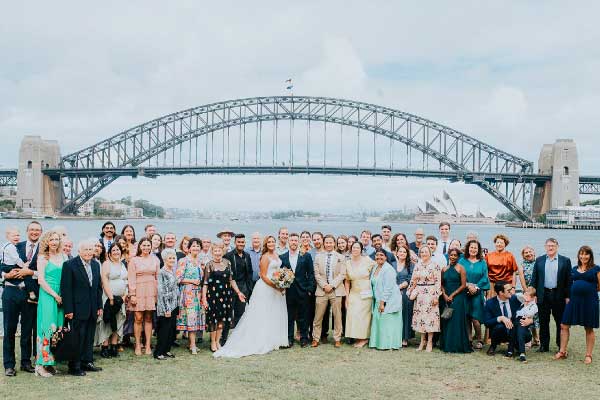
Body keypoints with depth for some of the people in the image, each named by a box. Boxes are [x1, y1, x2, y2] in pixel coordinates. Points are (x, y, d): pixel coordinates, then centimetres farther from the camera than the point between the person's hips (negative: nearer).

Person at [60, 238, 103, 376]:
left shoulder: (96, 265, 11)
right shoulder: (69, 265, -9)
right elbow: (66, 288, -11)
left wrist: (100, 306, 11)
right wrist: (68, 309, -15)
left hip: (92, 309, 6)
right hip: (78, 309, -6)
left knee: (89, 337, 12)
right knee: (77, 337, -1)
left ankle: (87, 362, 22)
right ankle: (74, 366, 7)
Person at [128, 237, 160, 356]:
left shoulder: (155, 260, 10)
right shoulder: (134, 260, 1)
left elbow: (158, 277, 11)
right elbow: (131, 278, -2)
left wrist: (158, 293, 4)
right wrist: (132, 294, -9)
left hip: (151, 291, 2)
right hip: (138, 291, -2)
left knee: (148, 319, 5)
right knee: (138, 319, -4)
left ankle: (148, 346, 9)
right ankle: (138, 345, 5)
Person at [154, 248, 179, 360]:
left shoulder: (173, 272, 12)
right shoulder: (162, 273, -13)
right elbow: (161, 292, -16)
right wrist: (166, 309, -18)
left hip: (174, 305, 8)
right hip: (166, 306, -8)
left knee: (172, 329, 10)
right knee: (164, 329, -3)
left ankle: (166, 350, 21)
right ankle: (158, 352, 6)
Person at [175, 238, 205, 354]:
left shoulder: (199, 261, 14)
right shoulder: (184, 261, -6)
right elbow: (178, 278, -10)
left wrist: (200, 281, 8)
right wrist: (192, 281, -12)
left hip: (198, 292, 6)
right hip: (188, 292, -6)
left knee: (196, 317, 6)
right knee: (191, 317, -9)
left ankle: (192, 343, 13)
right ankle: (193, 345, -7)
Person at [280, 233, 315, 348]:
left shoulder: (306, 256, 4)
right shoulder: (282, 257, 7)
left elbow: (311, 273, 3)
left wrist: (310, 289, -4)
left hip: (302, 291, -1)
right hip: (288, 292, 1)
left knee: (303, 316, 5)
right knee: (289, 316, 5)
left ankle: (304, 338, 14)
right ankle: (289, 338, 13)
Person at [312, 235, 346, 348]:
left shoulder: (340, 257, 5)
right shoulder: (318, 257, 9)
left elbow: (342, 274, -1)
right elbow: (317, 274, 4)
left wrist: (332, 285, -11)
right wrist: (324, 285, -9)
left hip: (336, 290, -1)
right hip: (321, 290, 1)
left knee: (337, 316, 3)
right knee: (318, 316, 2)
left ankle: (337, 339, 11)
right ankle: (316, 339, 10)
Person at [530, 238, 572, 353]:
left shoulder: (565, 261, 2)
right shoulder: (539, 260, 7)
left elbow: (569, 280, 0)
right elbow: (534, 278, 7)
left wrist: (568, 296, -5)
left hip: (559, 295, -1)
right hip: (543, 295, 2)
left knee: (560, 322, 5)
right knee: (543, 322, 7)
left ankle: (561, 346, 14)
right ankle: (544, 345, 15)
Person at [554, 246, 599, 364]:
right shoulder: (574, 269, 12)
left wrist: (589, 290, 3)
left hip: (589, 301, -4)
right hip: (574, 300, 5)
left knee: (589, 329, 5)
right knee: (564, 326, 1)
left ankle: (588, 355, 15)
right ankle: (562, 352, 10)